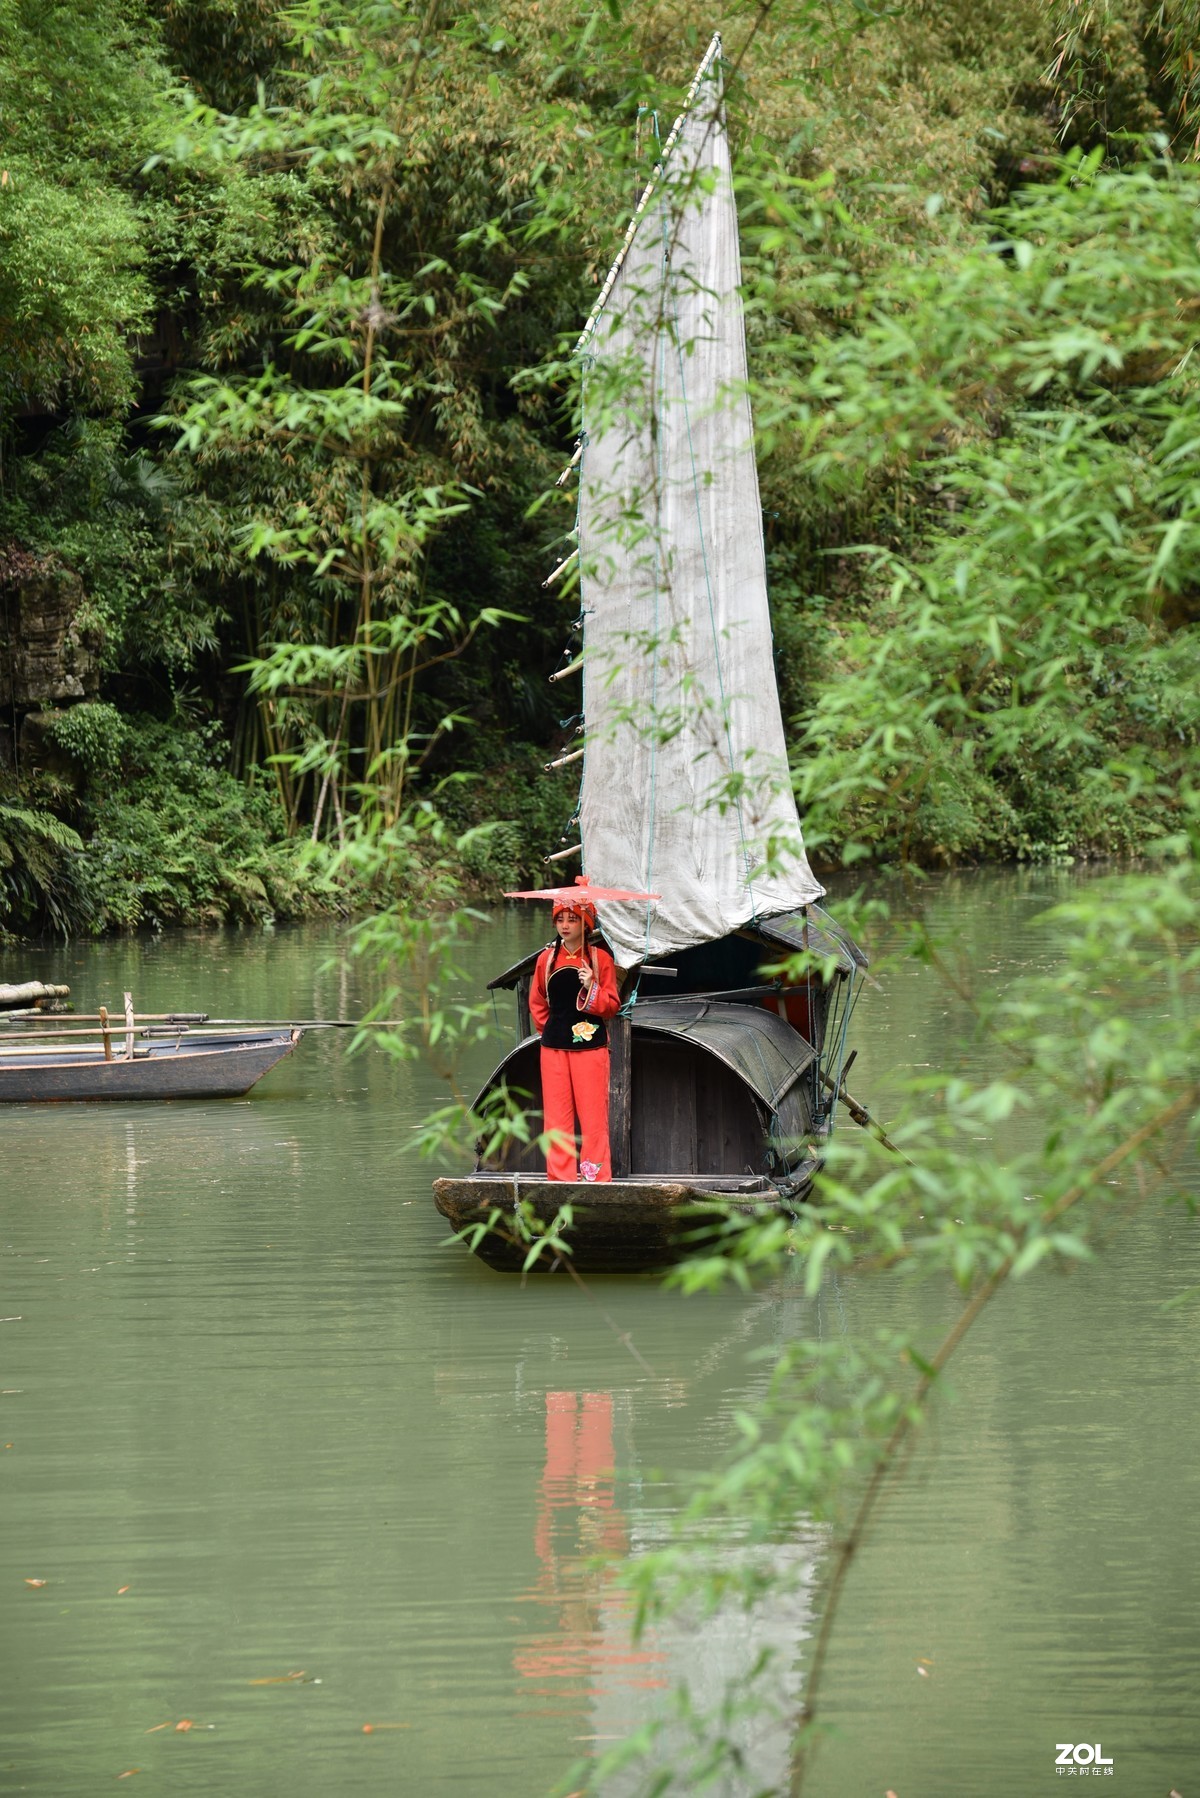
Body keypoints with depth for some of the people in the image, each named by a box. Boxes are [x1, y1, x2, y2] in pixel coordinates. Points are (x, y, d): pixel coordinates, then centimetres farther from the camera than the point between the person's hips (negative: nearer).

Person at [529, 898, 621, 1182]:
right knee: (557, 1113, 2)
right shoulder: (547, 958, 8)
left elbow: (612, 1005, -3)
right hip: (554, 1046, 3)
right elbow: (536, 1002, 20)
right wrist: (547, 1028, 10)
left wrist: (592, 987, -19)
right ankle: (560, 1177, 6)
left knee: (592, 1112, -5)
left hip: (590, 1044, -3)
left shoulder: (600, 958, -1)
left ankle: (596, 1176, -2)